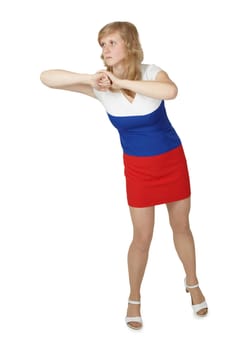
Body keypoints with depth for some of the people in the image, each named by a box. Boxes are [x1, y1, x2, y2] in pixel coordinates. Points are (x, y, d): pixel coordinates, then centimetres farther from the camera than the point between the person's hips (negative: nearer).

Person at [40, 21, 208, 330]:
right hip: (138, 167, 0)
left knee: (181, 226, 15)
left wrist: (121, 82, -38)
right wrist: (89, 78, -32)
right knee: (142, 237, 6)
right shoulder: (100, 85, -15)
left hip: (172, 160, 0)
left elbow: (171, 91, -42)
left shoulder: (151, 73, -18)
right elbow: (46, 77, -19)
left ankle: (192, 283, 39)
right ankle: (134, 298, 28)